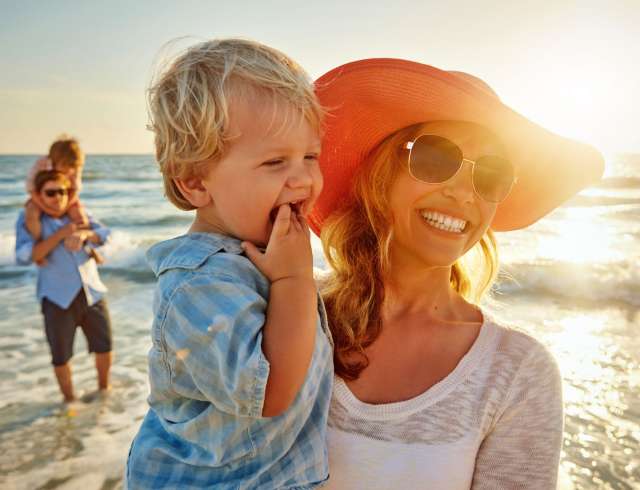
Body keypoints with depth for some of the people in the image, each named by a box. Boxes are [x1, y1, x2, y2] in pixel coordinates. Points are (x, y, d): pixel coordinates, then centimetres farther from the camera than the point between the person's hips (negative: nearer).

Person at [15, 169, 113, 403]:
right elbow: (24, 256, -18)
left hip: (92, 293, 3)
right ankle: (70, 400, 29)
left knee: (104, 347, 12)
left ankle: (104, 389, 37)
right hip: (58, 299, -3)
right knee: (61, 357, 6)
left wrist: (84, 234, -32)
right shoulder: (28, 218, -4)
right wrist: (60, 234, -24)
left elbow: (104, 234, -9)